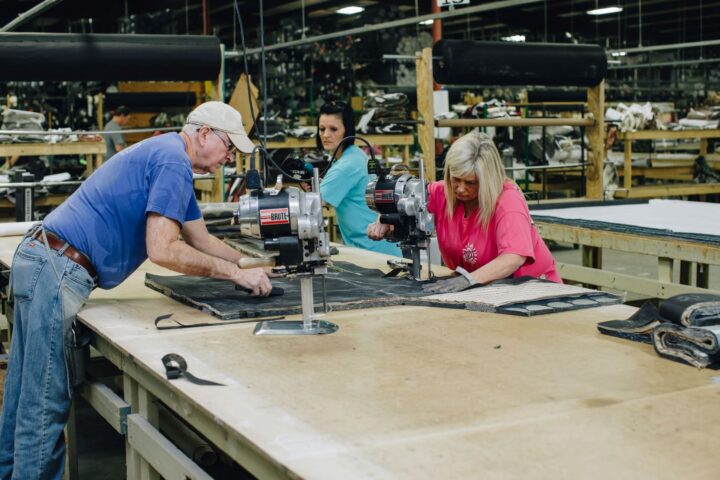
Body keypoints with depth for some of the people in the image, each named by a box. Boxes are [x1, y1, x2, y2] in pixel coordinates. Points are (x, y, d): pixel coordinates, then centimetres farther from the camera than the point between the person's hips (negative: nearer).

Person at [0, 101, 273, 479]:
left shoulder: (168, 156, 20)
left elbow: (201, 240, 22)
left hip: (40, 262, 11)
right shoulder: (173, 159, -12)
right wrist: (236, 274, -14)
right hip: (57, 271, -11)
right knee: (46, 405, -4)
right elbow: (162, 249, -21)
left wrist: (252, 262, 11)